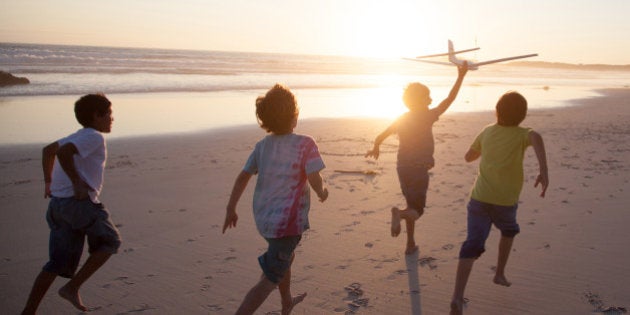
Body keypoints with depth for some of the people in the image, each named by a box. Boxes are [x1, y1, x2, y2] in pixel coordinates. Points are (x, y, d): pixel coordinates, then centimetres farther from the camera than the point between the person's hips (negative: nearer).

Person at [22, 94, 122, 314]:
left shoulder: (78, 137, 22)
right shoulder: (94, 137, -7)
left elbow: (48, 150, 31)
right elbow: (63, 152, -22)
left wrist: (48, 181, 29)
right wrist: (77, 183, -18)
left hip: (57, 204, 9)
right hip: (80, 203, -9)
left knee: (59, 263, 12)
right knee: (110, 242, 10)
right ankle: (72, 287, 3)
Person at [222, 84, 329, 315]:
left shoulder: (262, 145, 4)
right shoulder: (305, 144, -14)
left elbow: (243, 177, 5)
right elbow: (315, 180, -22)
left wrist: (231, 209, 11)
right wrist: (322, 192, 1)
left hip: (263, 218, 8)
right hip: (288, 220, -8)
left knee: (287, 257, 32)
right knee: (270, 280, -1)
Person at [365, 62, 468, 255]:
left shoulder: (402, 119, 2)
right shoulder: (427, 117, -13)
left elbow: (380, 137, 4)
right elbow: (450, 99, -12)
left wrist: (376, 148, 25)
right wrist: (461, 76, -6)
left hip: (403, 169, 6)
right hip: (419, 170, -6)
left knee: (412, 207, 20)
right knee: (417, 211, 4)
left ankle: (411, 245, 23)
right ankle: (399, 214, -30)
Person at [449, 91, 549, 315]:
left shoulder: (487, 132, 13)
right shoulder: (522, 134, 2)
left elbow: (469, 157, 26)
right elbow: (536, 137, -24)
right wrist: (543, 171, -34)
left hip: (479, 197, 2)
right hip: (505, 202, -2)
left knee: (472, 245, -6)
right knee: (509, 230, 32)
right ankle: (500, 273, 35)